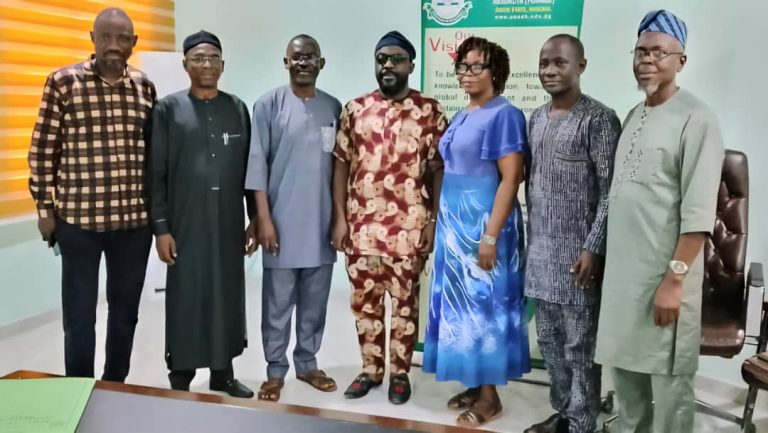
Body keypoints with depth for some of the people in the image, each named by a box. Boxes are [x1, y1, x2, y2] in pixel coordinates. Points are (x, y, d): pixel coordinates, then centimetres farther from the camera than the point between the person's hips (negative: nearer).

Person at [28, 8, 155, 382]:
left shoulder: (145, 87, 6)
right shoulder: (63, 81, -4)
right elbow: (42, 150, -1)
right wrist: (45, 208, -2)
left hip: (134, 220, 3)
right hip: (78, 219, -3)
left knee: (125, 311, 14)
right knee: (79, 316, 6)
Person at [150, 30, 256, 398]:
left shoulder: (237, 108, 8)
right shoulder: (169, 109, -1)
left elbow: (250, 168, 10)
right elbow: (156, 172, -3)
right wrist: (160, 227, -9)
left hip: (229, 223, 3)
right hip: (185, 224, -3)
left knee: (228, 296, 9)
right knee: (185, 299, 2)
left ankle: (223, 373, 24)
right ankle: (180, 382, 16)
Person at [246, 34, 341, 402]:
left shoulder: (334, 107, 7)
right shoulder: (268, 105, -3)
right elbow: (257, 165, -5)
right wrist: (264, 219, -10)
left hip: (321, 222, 3)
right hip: (282, 221, -3)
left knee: (315, 302, 12)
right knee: (278, 304, 4)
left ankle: (307, 363, 27)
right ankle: (275, 371, 17)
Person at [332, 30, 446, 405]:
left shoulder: (430, 112, -1)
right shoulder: (355, 110, 5)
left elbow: (439, 170, 0)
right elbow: (342, 164, 5)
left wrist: (434, 222, -6)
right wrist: (340, 218, -1)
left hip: (409, 228, -2)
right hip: (361, 226, 2)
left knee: (405, 302, 8)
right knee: (364, 302, 11)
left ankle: (400, 373, 23)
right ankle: (370, 370, 27)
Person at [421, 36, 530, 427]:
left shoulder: (504, 115, -11)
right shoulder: (461, 117, 12)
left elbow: (511, 179, -17)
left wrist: (491, 235, -21)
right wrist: (440, 221, 12)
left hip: (483, 223, -8)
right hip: (454, 223, 8)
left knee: (484, 302, 1)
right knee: (461, 303, 12)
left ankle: (490, 396, 14)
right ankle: (475, 384, 25)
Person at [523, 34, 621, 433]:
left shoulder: (598, 119, -10)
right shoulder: (536, 118, 12)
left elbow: (610, 190, -13)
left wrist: (594, 247, -18)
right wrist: (531, 237, 15)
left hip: (577, 252, -7)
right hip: (539, 249, 7)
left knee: (580, 344, 3)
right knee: (549, 340, 15)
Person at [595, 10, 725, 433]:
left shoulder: (696, 119, -11)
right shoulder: (633, 116, 12)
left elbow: (698, 212, -16)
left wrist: (675, 278, -19)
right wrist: (601, 256, 12)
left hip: (664, 273, -7)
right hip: (622, 269, 7)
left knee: (668, 378, 4)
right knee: (624, 367, 17)